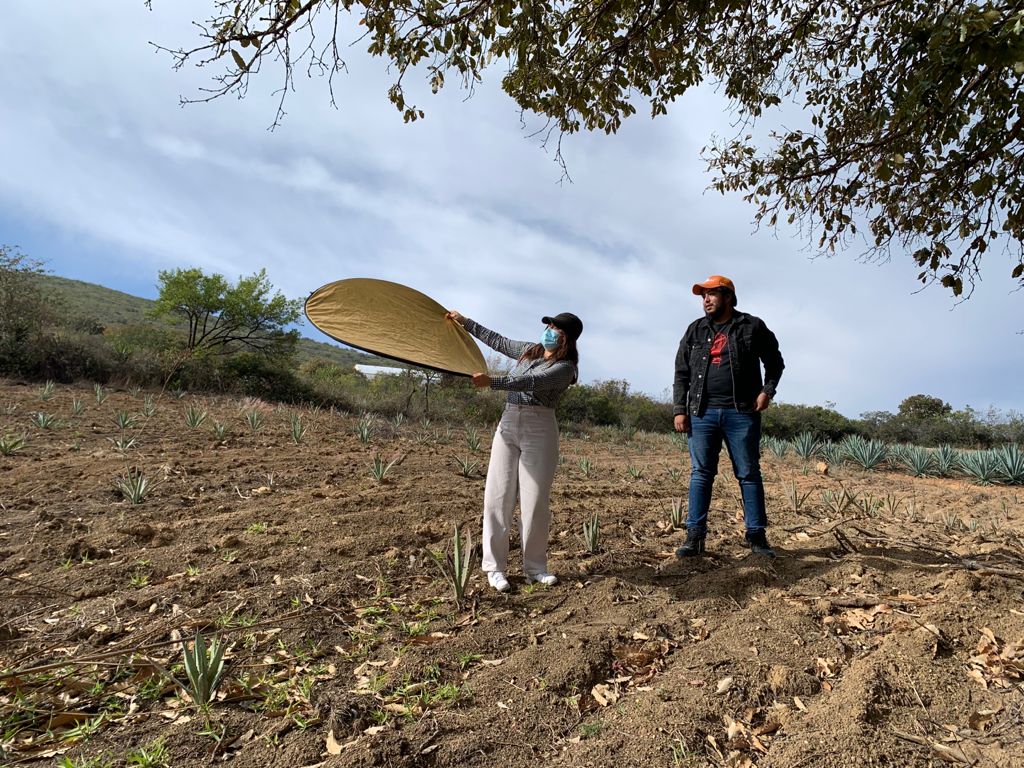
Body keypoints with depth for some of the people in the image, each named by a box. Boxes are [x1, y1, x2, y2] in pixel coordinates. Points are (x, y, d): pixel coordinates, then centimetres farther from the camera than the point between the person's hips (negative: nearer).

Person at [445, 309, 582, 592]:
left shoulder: (564, 367, -6)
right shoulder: (529, 350, 15)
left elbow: (532, 382, -21)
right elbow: (498, 341, 28)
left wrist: (491, 382, -32)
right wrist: (464, 322, 31)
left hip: (540, 431, -5)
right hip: (508, 424, 5)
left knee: (535, 501, -4)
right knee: (498, 495, -1)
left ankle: (534, 567, 11)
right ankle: (495, 567, 4)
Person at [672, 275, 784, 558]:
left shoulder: (752, 326, 5)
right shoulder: (695, 330, 11)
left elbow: (775, 361, 13)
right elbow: (681, 373, 10)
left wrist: (767, 390, -3)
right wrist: (679, 410, 2)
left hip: (742, 413, -2)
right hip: (702, 413, 2)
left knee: (749, 474, 4)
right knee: (700, 474, 1)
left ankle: (756, 536, 13)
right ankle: (695, 537, 5)